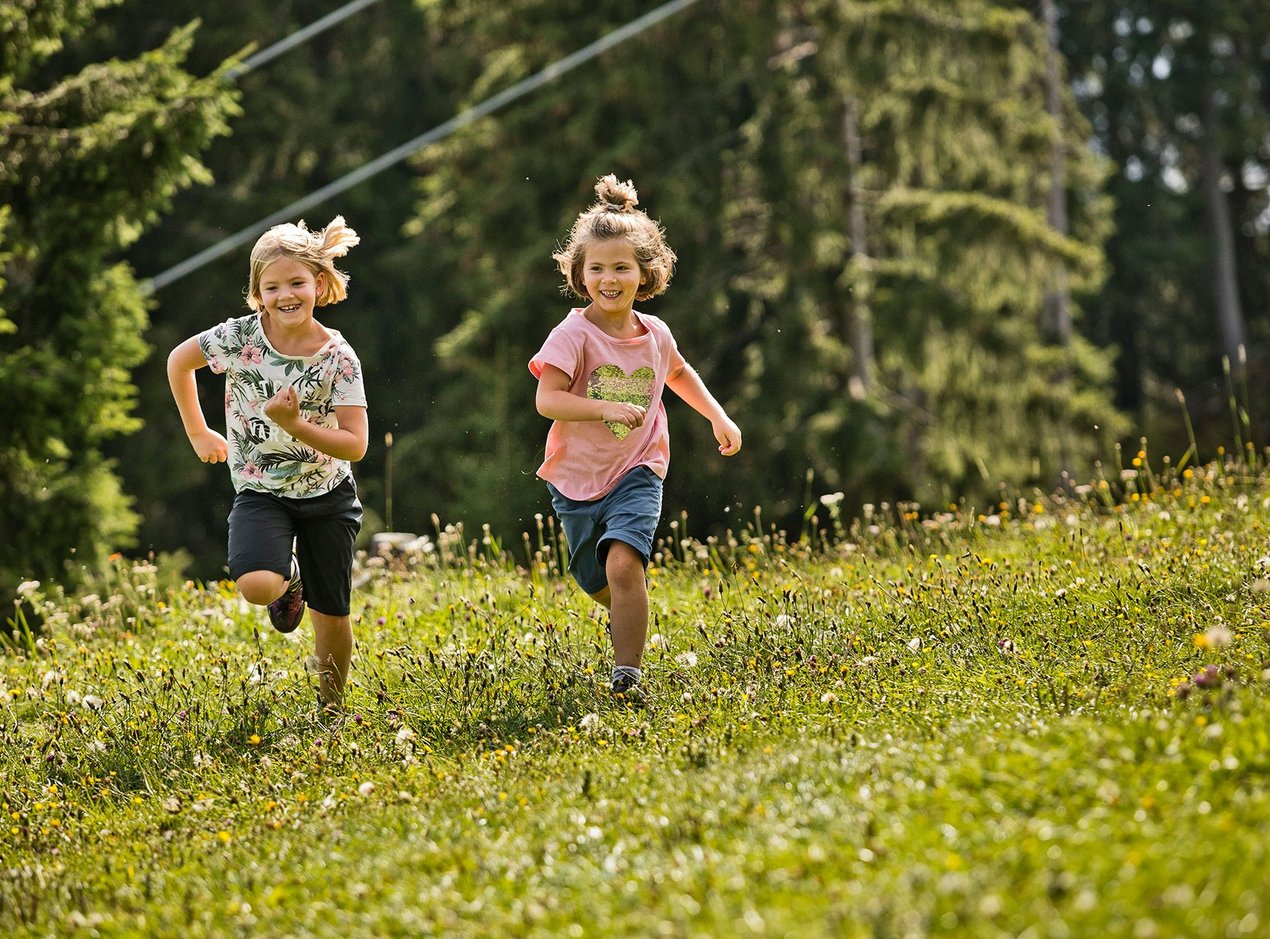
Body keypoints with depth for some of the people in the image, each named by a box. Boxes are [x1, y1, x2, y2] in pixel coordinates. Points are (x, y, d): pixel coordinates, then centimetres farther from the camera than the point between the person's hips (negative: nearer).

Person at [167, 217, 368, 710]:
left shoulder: (338, 357, -14)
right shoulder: (240, 337, -14)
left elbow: (355, 446, -15)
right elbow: (178, 361, 4)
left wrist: (294, 424, -29)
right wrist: (198, 432, 7)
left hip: (327, 493, 0)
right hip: (261, 490, 0)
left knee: (331, 616, 6)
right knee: (257, 586, -27)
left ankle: (331, 706, 31)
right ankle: (289, 577, 10)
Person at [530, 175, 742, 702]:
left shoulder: (655, 335, -1)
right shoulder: (574, 335, -16)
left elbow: (679, 373, 23)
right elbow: (546, 399, -28)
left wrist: (718, 417, 17)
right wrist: (605, 407, -40)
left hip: (637, 474, 1)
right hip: (578, 480, 0)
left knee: (623, 564, -24)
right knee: (599, 586, 15)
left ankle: (627, 674, -16)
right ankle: (629, 621, 51)